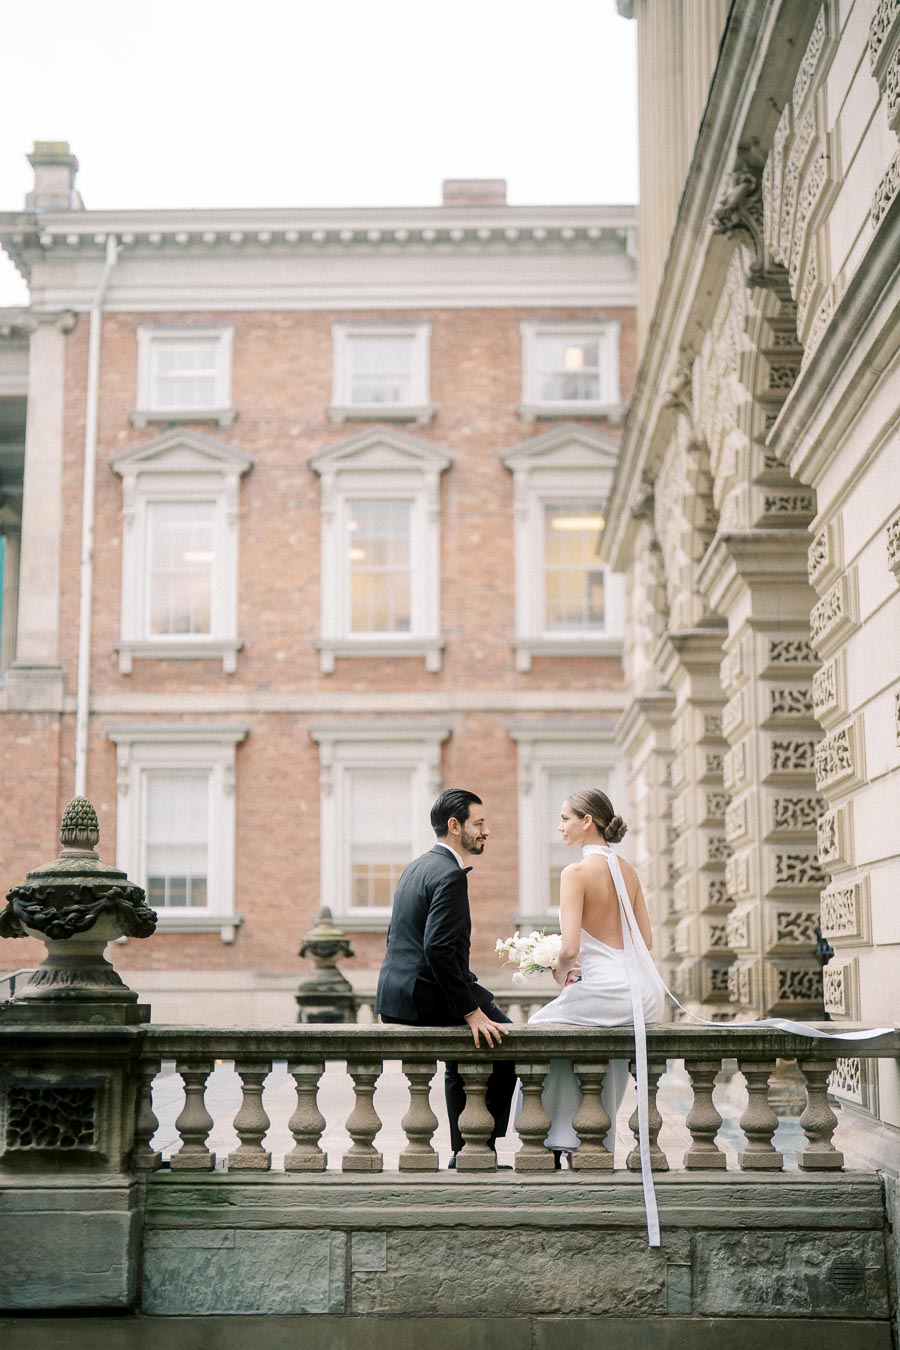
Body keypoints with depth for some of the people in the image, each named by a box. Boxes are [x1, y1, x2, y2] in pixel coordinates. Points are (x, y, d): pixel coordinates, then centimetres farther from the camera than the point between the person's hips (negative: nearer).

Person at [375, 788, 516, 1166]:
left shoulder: (416, 867, 16)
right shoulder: (449, 874, -15)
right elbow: (438, 949, -25)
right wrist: (472, 1012, -22)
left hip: (395, 993, 10)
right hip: (425, 997, -10)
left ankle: (463, 1153, 27)